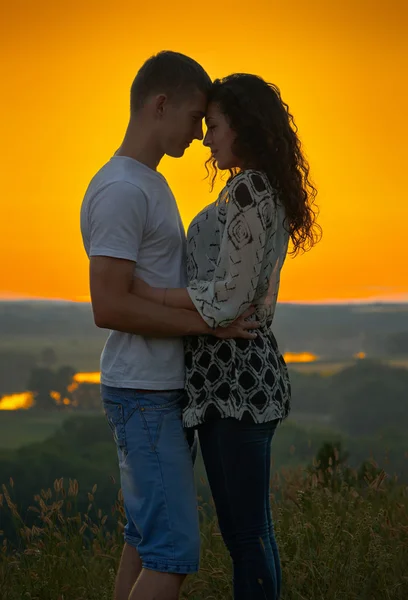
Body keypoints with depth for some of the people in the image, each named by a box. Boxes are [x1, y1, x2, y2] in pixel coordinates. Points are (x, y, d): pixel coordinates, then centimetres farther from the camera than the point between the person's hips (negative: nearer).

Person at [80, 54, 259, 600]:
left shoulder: (148, 185, 16)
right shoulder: (120, 190, -16)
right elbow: (109, 307, -22)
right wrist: (209, 322, -17)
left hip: (159, 390, 10)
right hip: (145, 395, -10)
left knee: (146, 538, 13)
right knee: (173, 552, -9)